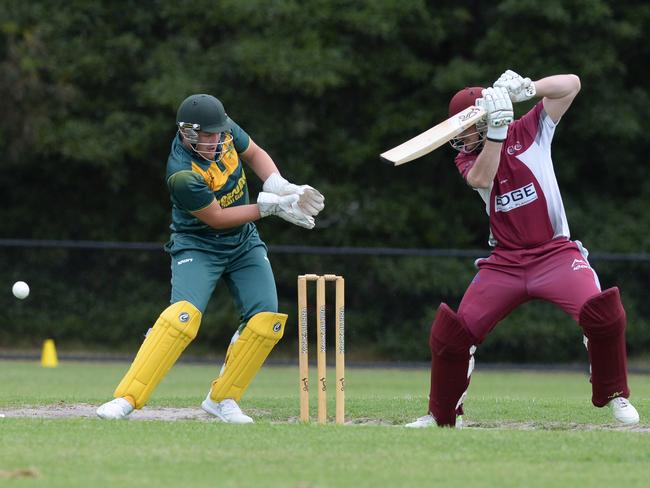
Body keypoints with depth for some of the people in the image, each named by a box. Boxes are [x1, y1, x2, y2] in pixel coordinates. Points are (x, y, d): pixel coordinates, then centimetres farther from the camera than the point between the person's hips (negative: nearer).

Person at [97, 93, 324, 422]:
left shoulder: (224, 130, -10)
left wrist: (280, 187, -9)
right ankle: (126, 398, -25)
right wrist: (271, 207, -19)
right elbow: (217, 218, -21)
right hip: (198, 245, -7)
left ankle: (222, 399, 4)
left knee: (267, 320, -10)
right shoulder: (183, 174, -30)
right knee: (184, 314, -29)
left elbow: (255, 154, 9)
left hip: (243, 243, 7)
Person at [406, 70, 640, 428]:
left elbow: (571, 84, -11)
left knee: (602, 312, -27)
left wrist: (526, 88, -28)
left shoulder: (530, 131, 0)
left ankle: (614, 397, -6)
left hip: (555, 254, -3)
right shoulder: (466, 158, 6)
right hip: (504, 262, 3)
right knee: (451, 332, -6)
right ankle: (442, 415, 15)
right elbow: (481, 178, -20)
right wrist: (496, 130, -32)